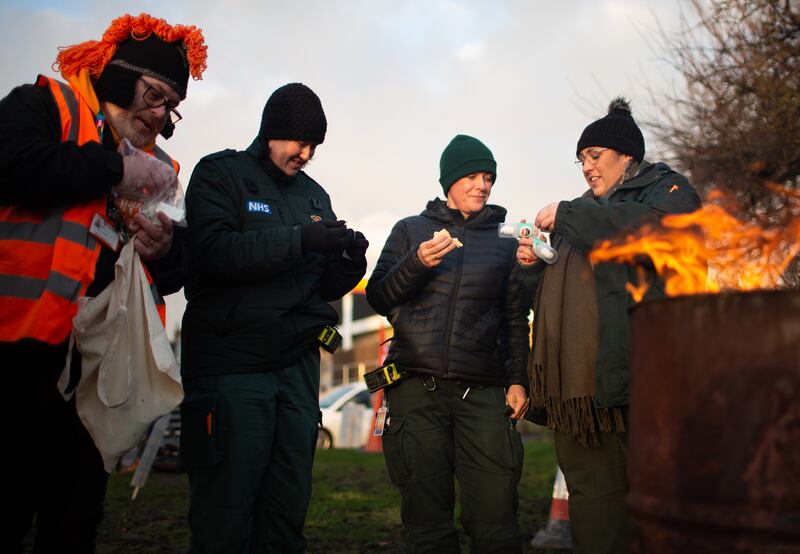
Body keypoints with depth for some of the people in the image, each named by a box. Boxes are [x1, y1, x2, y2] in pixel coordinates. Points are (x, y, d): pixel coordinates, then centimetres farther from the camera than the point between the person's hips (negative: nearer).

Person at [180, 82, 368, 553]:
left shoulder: (315, 195, 18)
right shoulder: (220, 174, 2)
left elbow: (325, 288, 16)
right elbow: (213, 250, -16)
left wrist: (351, 261, -5)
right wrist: (299, 239, -21)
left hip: (298, 367, 6)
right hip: (232, 367, -5)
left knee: (289, 510, 7)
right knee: (226, 516, -4)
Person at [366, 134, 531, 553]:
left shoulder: (503, 242, 15)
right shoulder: (411, 231, 13)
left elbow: (516, 318, 14)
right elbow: (378, 298, 7)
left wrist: (518, 379, 3)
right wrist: (417, 263, -9)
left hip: (482, 392, 0)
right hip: (416, 388, 0)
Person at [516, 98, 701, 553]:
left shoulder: (666, 189, 10)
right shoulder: (588, 209, 29)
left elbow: (659, 230, -16)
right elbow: (556, 289, 31)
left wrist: (568, 216, -10)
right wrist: (534, 264, 9)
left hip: (633, 366, -6)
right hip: (578, 376, 7)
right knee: (590, 490, 4)